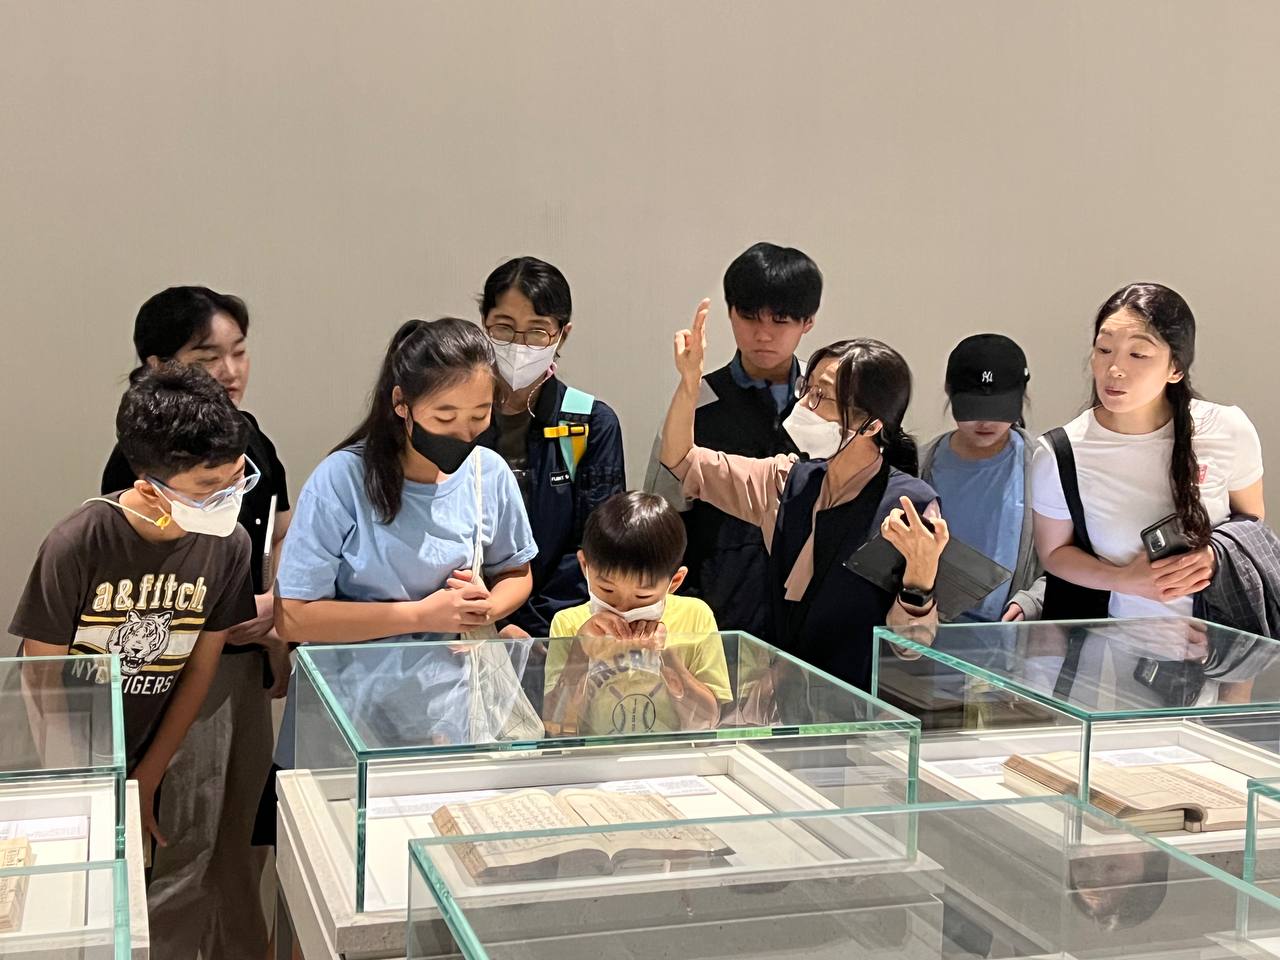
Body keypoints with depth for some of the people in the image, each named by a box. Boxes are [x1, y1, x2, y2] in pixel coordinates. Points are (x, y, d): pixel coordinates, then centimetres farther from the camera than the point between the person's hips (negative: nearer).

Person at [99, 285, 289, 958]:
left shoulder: (247, 436, 5)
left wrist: (276, 622, 4)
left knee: (243, 843, 21)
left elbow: (279, 537, 17)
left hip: (246, 665, 7)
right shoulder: (141, 458, -17)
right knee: (182, 859, 1)